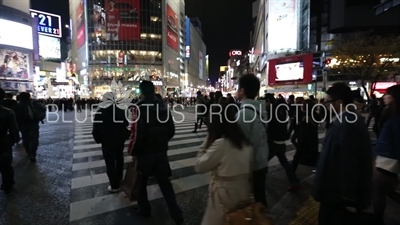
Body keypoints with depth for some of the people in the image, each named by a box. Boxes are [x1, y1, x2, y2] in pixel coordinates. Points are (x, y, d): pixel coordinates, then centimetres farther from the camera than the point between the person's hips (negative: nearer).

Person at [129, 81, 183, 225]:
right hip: (162, 152, 5)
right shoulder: (164, 106, 2)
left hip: (145, 153, -5)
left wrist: (132, 152, -5)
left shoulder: (139, 108, -16)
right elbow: (171, 130, 7)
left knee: (141, 182, 19)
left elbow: (137, 135, -21)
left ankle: (144, 209, 36)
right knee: (165, 183, 14)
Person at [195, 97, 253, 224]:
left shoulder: (220, 144, -25)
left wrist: (207, 141, -14)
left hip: (224, 196, -7)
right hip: (243, 193, 7)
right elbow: (249, 169, 7)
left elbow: (199, 167, -15)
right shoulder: (245, 141, -3)